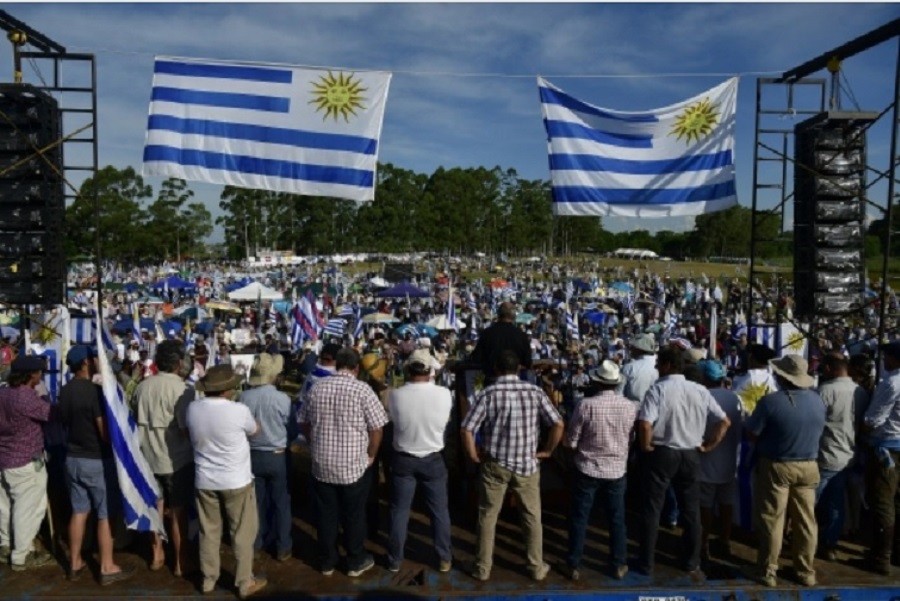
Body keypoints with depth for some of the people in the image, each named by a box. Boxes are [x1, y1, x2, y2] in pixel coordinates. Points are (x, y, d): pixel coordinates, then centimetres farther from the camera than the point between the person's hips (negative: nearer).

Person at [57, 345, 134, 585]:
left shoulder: (65, 391, 3)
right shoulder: (94, 390, -21)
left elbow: (65, 423, 16)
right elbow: (105, 431, -20)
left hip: (73, 457, 8)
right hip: (97, 460, -7)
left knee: (78, 511, 17)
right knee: (105, 515, 2)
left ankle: (75, 563, 26)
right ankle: (107, 568, 10)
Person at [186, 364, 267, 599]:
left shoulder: (193, 408, -8)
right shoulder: (239, 410, -21)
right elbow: (255, 431, 0)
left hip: (204, 480, 5)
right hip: (236, 481, -4)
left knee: (209, 531, 20)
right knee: (242, 533, 11)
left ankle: (209, 579, 33)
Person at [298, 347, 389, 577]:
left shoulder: (317, 387, 0)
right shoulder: (362, 389, -12)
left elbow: (304, 424, 8)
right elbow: (376, 428, -11)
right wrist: (370, 455, 4)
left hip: (322, 464, 3)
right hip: (354, 465, -3)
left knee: (325, 514, 15)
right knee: (354, 514, 11)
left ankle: (327, 561, 28)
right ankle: (356, 562, 25)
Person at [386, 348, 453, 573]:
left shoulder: (395, 395, -16)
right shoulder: (444, 394, -15)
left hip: (403, 459, 0)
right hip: (433, 459, 0)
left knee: (399, 510, 14)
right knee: (440, 510, 14)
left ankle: (395, 559, 25)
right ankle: (444, 558, 25)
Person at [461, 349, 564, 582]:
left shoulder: (487, 394, -10)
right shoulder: (535, 392, -6)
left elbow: (467, 430, -15)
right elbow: (558, 425, -10)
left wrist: (474, 456, -2)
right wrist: (547, 451, 3)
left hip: (494, 465, -1)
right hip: (527, 465, 1)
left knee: (487, 517, 14)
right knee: (532, 517, 17)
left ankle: (482, 569, 24)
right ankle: (537, 567, 29)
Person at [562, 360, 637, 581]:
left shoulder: (586, 405, -17)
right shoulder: (630, 406, -7)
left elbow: (571, 441, -10)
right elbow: (633, 437, 9)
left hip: (588, 469, -2)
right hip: (617, 470, 3)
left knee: (579, 519, 9)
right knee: (617, 519, 16)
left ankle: (573, 566, 17)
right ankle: (618, 565, 26)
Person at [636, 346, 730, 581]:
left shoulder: (658, 389, -13)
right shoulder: (700, 391, 1)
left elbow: (645, 424, -25)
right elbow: (725, 421, 1)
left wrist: (646, 447, -9)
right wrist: (708, 446, 6)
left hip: (662, 454, -4)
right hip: (691, 455, 4)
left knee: (652, 510, 9)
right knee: (691, 512, 16)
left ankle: (646, 563, 18)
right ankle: (692, 564, 27)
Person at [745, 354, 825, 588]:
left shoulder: (771, 401, -21)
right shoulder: (818, 400, -3)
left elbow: (750, 433, -14)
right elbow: (817, 432, 12)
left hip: (776, 467, -5)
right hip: (808, 467, 5)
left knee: (772, 521, 5)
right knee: (805, 520, 15)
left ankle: (768, 572, 14)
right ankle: (806, 571, 26)